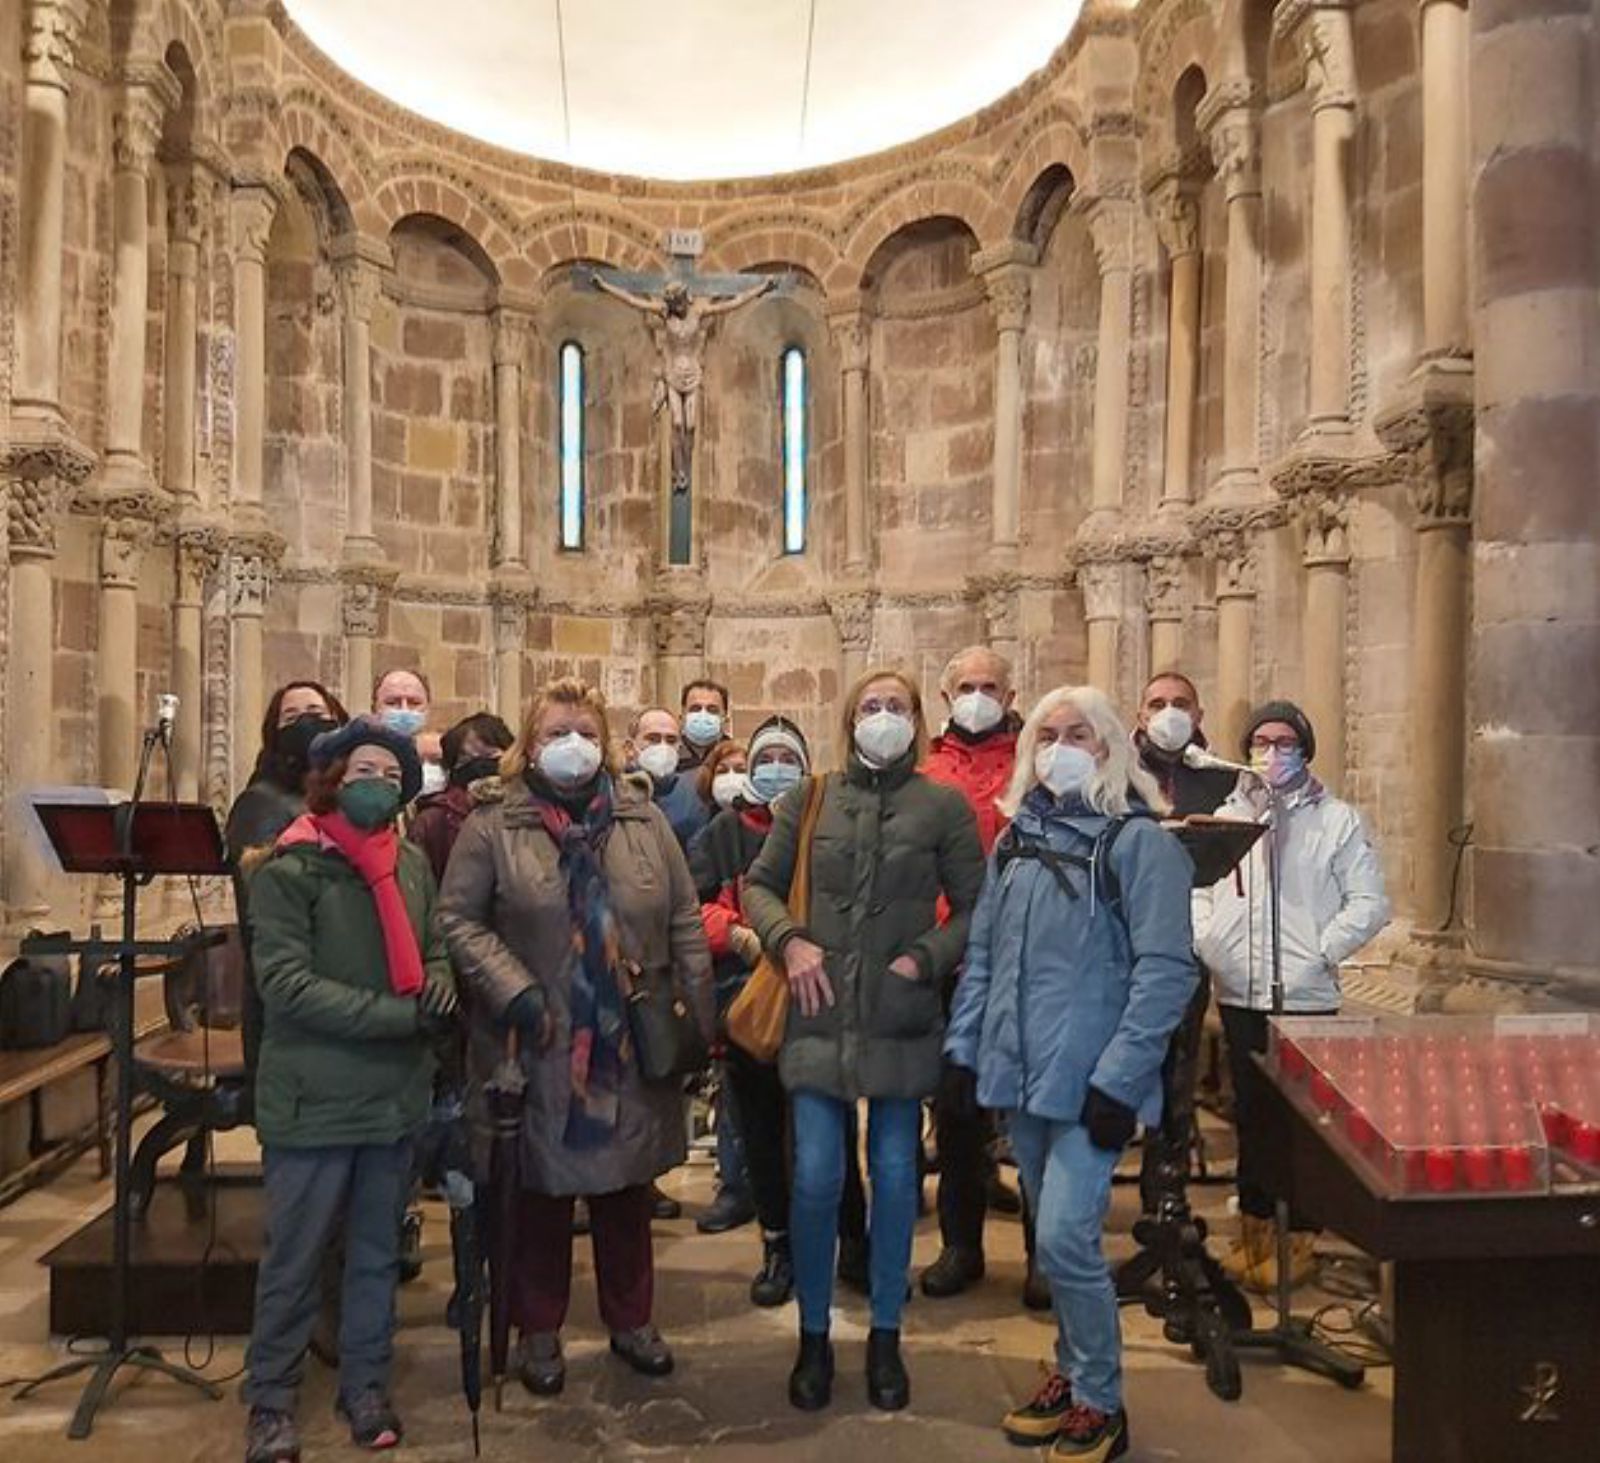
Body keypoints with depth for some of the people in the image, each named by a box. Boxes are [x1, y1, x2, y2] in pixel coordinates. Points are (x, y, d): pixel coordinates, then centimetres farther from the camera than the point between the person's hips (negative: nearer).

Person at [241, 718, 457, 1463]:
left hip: (395, 1094, 5)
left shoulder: (413, 863, 3)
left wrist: (440, 983, -10)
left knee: (377, 1252, 18)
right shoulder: (290, 868, -12)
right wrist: (398, 1014, -22)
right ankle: (270, 1399, 28)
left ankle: (366, 1385, 34)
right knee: (294, 1258, 10)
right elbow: (286, 984, -19)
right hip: (316, 1098, -4)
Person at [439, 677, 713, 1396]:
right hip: (537, 1050, -2)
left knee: (627, 1187, 15)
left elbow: (685, 926, 5)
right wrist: (514, 991, -16)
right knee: (541, 1190, 10)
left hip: (631, 1046, 3)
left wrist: (697, 1020, 2)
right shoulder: (493, 826, -4)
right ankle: (539, 1330, 30)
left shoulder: (645, 821, 4)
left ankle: (631, 1319, 34)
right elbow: (458, 918, -6)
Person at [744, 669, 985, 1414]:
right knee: (815, 1177, 1)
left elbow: (974, 908, 2)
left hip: (901, 1018, 0)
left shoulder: (944, 807, 1)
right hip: (821, 1014, 1)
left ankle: (885, 1337, 28)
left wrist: (925, 958, -11)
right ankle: (813, 1336, 22)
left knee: (894, 1175, 9)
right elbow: (759, 884, 11)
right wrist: (788, 939, -6)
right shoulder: (810, 799, 5)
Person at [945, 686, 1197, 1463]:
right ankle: (1071, 1375, 34)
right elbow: (981, 954, 15)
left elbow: (1165, 971, -13)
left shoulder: (1137, 840, -8)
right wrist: (963, 1049, 8)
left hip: (1088, 1082, -6)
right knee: (1053, 1239, 16)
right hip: (1019, 1075, 6)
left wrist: (1117, 1080, -17)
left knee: (1066, 1241, -8)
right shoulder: (1015, 839, 11)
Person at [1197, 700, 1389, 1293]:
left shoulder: (1336, 819, 1)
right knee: (1250, 1112, 12)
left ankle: (1297, 1239, 15)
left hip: (1306, 997, -3)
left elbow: (1369, 901, -2)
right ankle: (1255, 1227, 26)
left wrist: (1322, 951, -11)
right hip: (1239, 995, 3)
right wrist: (1206, 945, -5)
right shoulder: (1228, 815, 10)